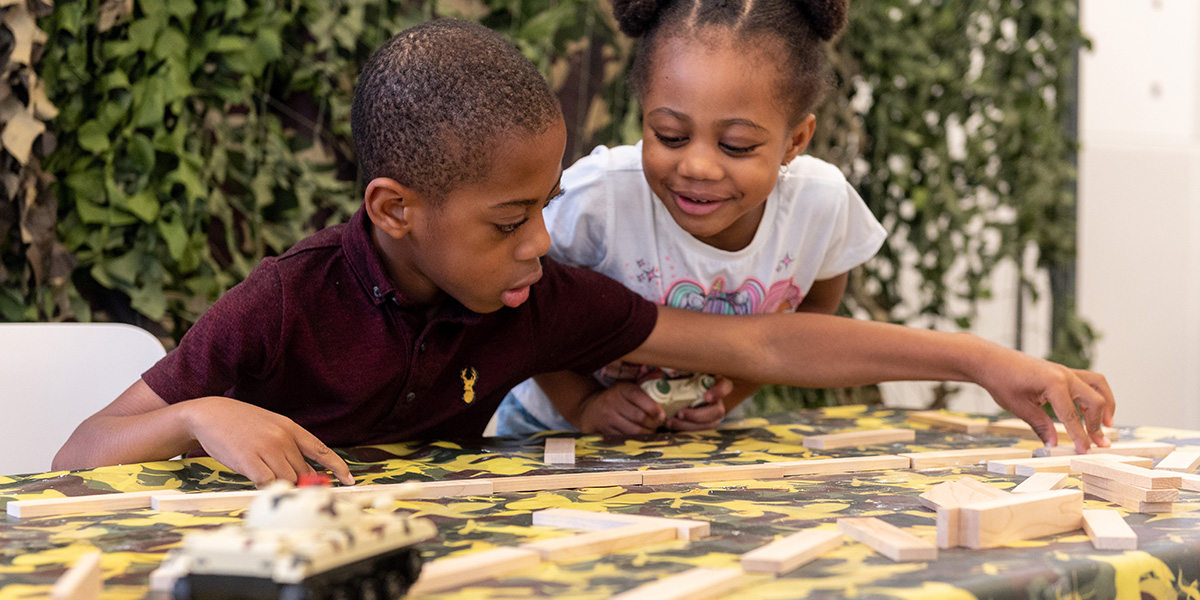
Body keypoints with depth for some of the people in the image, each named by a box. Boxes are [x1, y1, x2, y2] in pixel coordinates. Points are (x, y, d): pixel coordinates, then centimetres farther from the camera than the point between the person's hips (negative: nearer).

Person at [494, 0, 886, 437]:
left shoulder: (822, 201, -20)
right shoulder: (597, 197, -30)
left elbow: (816, 304, 1)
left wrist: (735, 390, -12)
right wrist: (583, 404, -19)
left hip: (698, 432, 3)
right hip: (556, 429, -2)